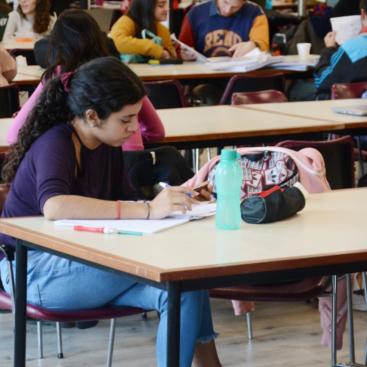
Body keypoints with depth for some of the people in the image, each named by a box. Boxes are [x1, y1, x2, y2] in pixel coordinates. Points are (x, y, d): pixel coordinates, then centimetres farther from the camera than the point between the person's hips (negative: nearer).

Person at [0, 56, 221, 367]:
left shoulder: (108, 148, 5)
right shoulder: (55, 144, -20)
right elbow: (55, 207, -40)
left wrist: (173, 198, -14)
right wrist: (147, 210, -43)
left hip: (83, 264, 7)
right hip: (34, 269, -7)